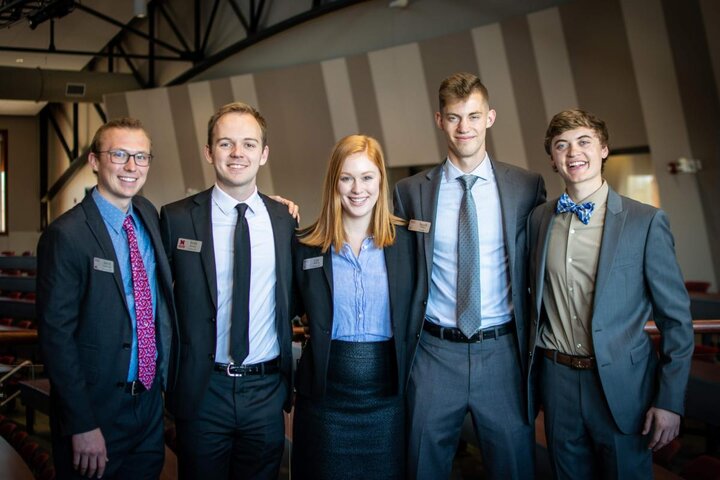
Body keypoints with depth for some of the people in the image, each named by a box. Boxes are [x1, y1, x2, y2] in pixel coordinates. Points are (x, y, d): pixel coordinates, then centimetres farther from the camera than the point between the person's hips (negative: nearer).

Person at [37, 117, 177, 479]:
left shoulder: (149, 215, 4)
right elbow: (56, 334, -17)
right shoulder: (66, 235, -16)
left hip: (150, 401, 6)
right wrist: (82, 426, -17)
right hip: (97, 408, -6)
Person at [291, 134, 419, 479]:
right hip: (326, 390, 0)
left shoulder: (405, 240, -1)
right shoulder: (306, 245, -2)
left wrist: (410, 378, -1)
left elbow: (413, 315, 5)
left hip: (388, 390, 1)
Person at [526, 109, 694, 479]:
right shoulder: (539, 219, 4)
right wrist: (531, 374, 8)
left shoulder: (646, 221, -8)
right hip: (557, 381, 3)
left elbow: (677, 319, -6)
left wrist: (670, 400, -8)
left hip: (621, 386, -3)